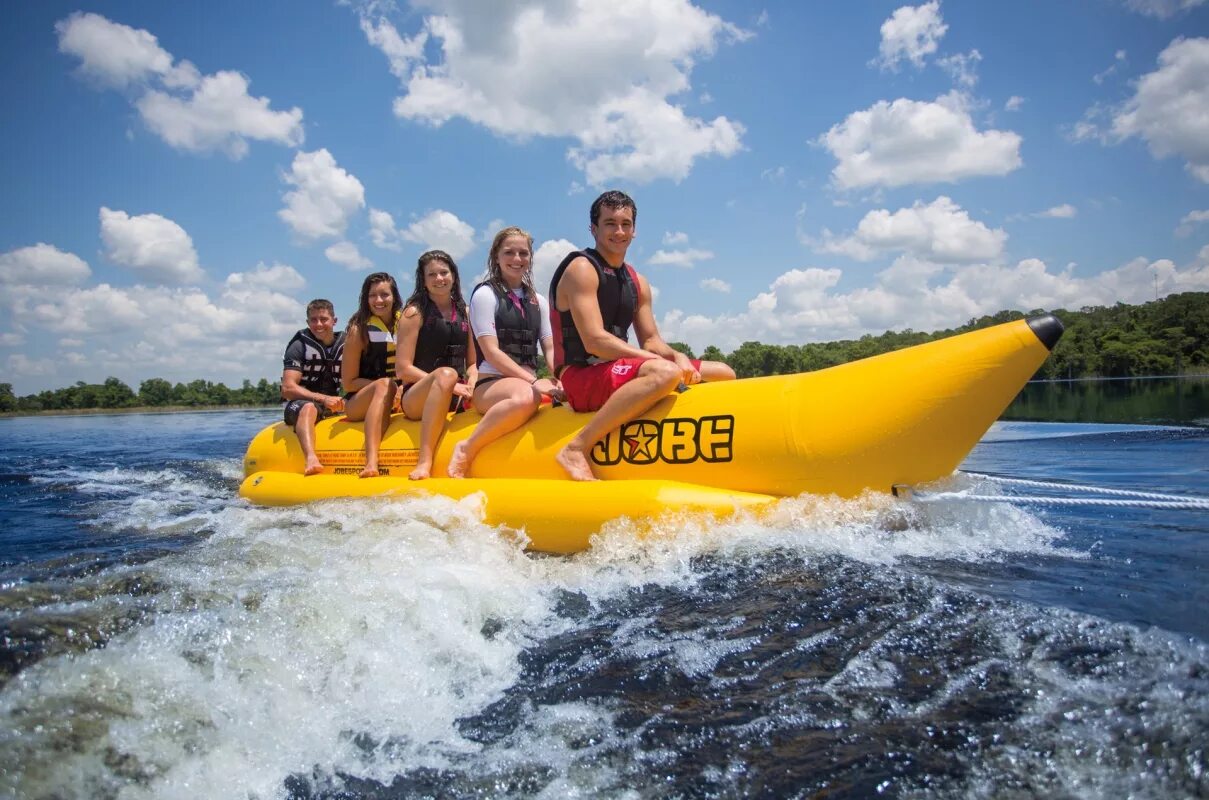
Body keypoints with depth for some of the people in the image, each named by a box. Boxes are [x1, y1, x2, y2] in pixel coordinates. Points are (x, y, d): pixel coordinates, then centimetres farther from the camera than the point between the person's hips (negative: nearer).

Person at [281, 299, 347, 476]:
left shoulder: (346, 345, 7)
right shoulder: (299, 346, -3)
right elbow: (288, 388, -11)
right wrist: (323, 399, -23)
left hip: (335, 406, 4)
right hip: (300, 404, -4)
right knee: (309, 408, -39)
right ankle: (311, 459, -61)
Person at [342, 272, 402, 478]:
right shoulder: (359, 331, -3)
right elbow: (349, 383, -5)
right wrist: (388, 387, -17)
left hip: (398, 398, 4)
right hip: (358, 404, -4)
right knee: (385, 385, -36)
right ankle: (371, 462, -50)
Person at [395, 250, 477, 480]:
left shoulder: (464, 312, 16)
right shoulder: (415, 313, 1)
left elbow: (473, 362, 14)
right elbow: (403, 370, -6)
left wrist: (471, 385, -8)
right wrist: (449, 384, -15)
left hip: (457, 398, 4)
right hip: (417, 397, -4)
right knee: (446, 374, -38)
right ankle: (424, 462, -39)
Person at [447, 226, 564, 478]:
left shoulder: (537, 301, 20)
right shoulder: (485, 294, 1)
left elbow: (550, 349, 12)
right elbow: (491, 352, -8)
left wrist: (558, 380, -10)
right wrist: (533, 381, -18)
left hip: (528, 382, 5)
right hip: (491, 385, -5)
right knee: (526, 396, -40)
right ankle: (466, 450, -22)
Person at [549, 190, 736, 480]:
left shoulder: (637, 282, 17)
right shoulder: (581, 268, -8)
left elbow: (650, 340, 14)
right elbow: (594, 341, -19)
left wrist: (677, 357, -9)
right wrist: (661, 360, -21)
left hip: (619, 372, 8)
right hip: (581, 377, -8)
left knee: (723, 373, 7)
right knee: (665, 373, -38)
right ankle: (575, 450, -31)